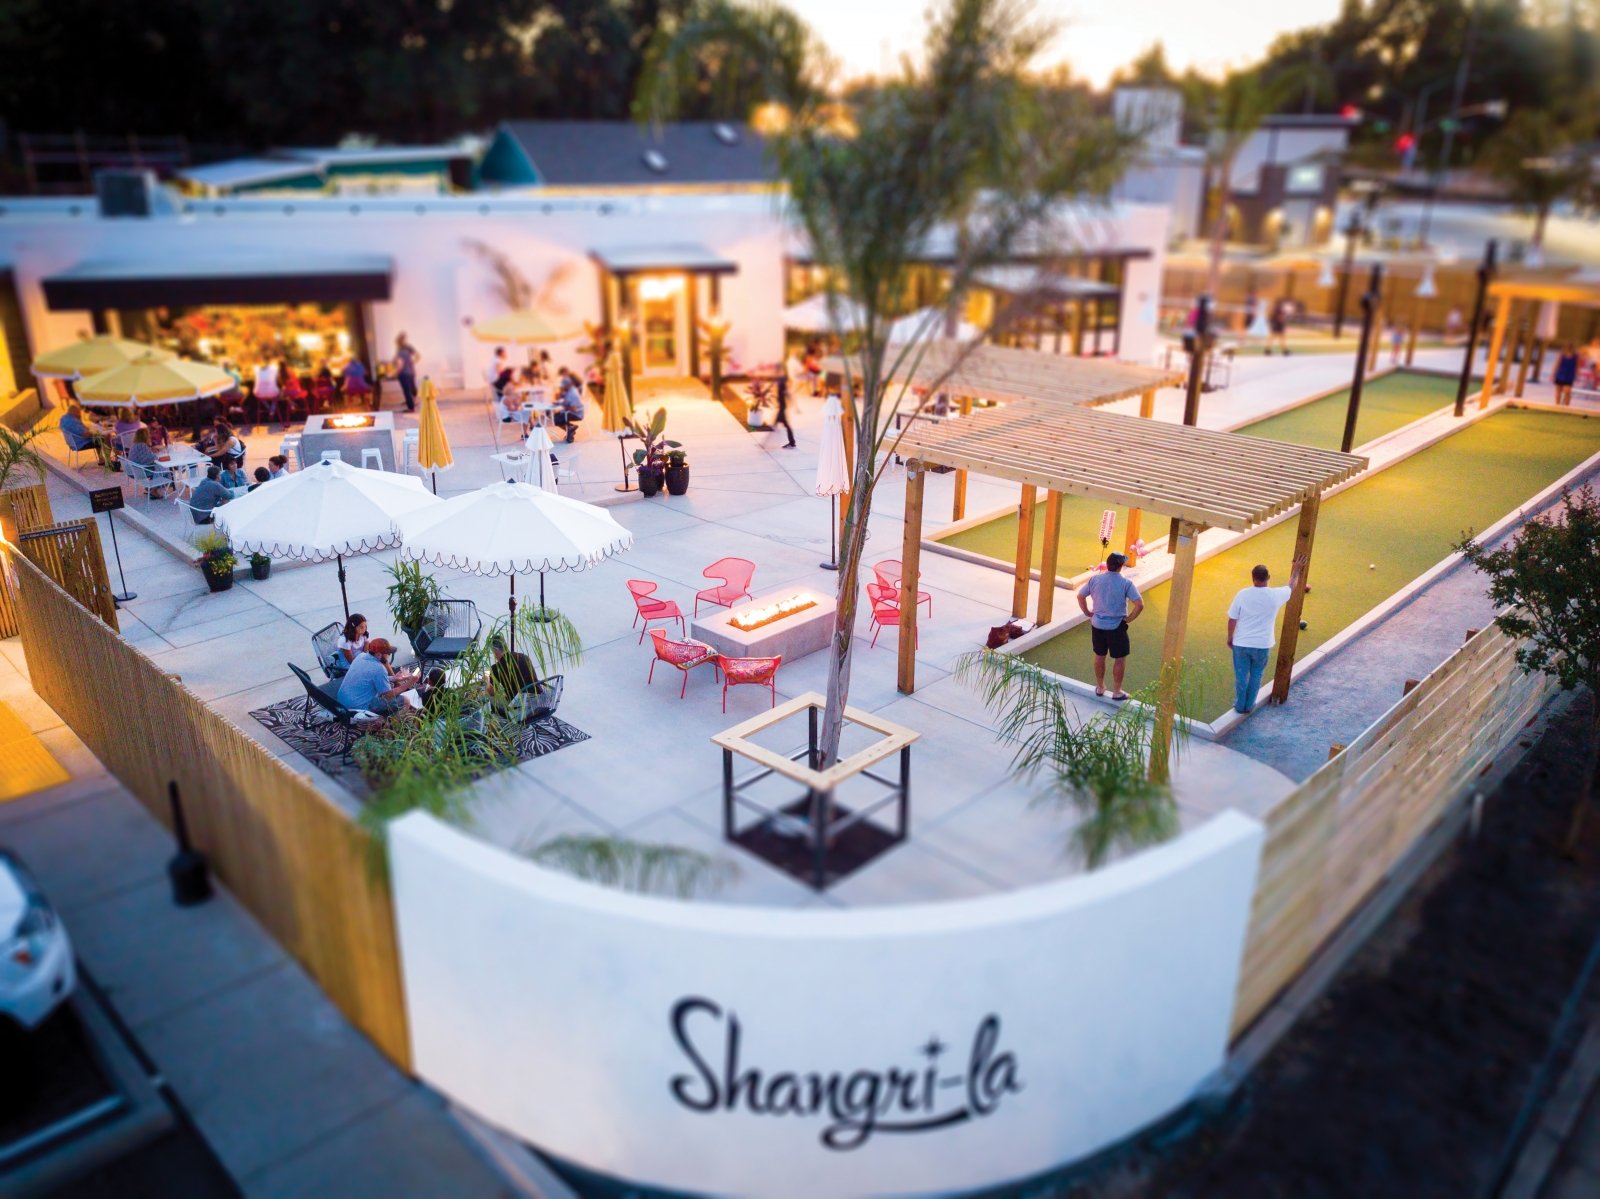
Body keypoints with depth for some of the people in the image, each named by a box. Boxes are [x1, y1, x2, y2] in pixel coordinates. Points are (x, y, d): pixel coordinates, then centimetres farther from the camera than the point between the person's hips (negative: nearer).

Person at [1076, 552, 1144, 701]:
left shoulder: (1095, 579, -5)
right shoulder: (1126, 582, -15)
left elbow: (1080, 596, 5)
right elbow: (1140, 605, -20)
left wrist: (1087, 612, 14)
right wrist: (1129, 618, -7)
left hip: (1097, 624, 4)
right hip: (1117, 626, -4)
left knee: (1099, 656, 19)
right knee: (1120, 659, 11)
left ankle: (1100, 687, 32)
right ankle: (1117, 692, 18)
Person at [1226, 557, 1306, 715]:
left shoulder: (1243, 594, -15)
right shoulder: (1275, 595, -12)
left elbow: (1232, 619, -8)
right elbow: (1292, 587, 11)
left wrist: (1230, 638, 7)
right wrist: (1296, 570, 28)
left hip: (1241, 643, -1)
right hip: (1262, 644, 1)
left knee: (1241, 676, 15)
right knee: (1256, 676, 20)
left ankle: (1240, 706, 26)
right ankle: (1249, 705, 31)